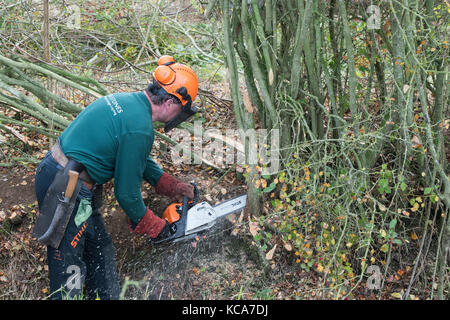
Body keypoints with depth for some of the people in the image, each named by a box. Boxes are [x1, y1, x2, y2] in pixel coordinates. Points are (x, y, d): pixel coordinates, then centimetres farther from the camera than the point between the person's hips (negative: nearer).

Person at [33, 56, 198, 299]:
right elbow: (127, 192, -14)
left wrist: (172, 185, 23)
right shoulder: (139, 128, -22)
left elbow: (137, 159, 21)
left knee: (101, 254, 21)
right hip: (67, 192, -10)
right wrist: (151, 226, 3)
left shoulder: (125, 100, 6)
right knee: (69, 274, 2)